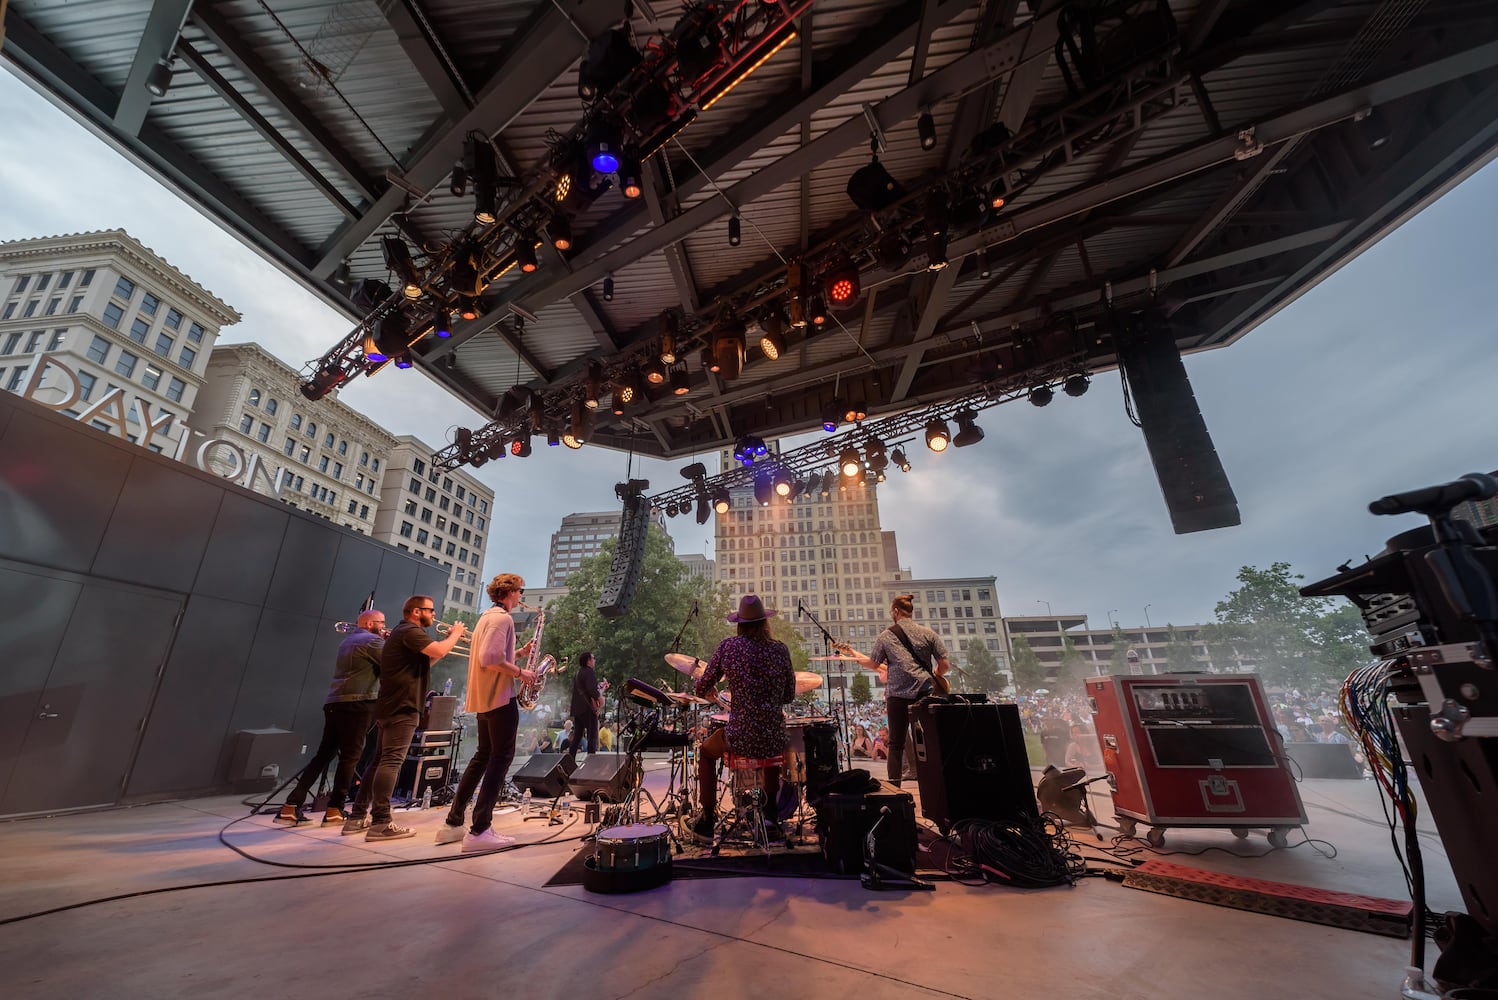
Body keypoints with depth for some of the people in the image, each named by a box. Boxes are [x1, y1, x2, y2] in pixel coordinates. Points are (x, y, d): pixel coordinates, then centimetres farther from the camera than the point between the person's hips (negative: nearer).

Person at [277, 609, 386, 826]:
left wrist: (386, 642, 16)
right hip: (357, 704, -9)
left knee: (324, 754, 13)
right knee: (350, 756, -2)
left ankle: (292, 806, 12)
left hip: (334, 703, 9)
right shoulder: (373, 640, -8)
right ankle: (334, 810, 2)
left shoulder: (347, 641, 21)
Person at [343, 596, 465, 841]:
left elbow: (426, 660, 25)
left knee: (381, 760, 14)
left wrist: (450, 640, 14)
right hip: (402, 706, -11)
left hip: (392, 705, 11)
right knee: (392, 761, -11)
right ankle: (380, 823, -11)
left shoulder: (404, 633, 22)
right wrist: (455, 634, -8)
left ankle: (358, 817, 20)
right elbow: (439, 651, -26)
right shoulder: (410, 631, -12)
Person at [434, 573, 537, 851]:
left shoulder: (488, 616, 17)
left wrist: (519, 652, 16)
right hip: (500, 696, -10)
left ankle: (453, 823, 21)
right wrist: (521, 672, -15)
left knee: (483, 756, 17)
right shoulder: (502, 618, -15)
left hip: (484, 697, 11)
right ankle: (479, 832, -5)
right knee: (501, 758, -5)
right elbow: (492, 659, -26)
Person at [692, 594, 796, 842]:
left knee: (706, 751, 30)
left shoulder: (728, 646, -7)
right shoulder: (780, 649, -2)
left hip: (740, 737, -2)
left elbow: (701, 689, 0)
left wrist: (708, 689, 23)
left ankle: (708, 821, 30)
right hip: (775, 738, 3)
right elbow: (789, 696, 7)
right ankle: (770, 817, 42)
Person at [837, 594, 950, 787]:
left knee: (896, 744, 8)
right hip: (925, 693, 1)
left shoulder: (886, 635, 0)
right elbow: (944, 665, 0)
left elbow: (873, 664, 5)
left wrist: (852, 653, 20)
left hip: (898, 694, -1)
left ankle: (894, 787, 6)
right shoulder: (928, 633, 2)